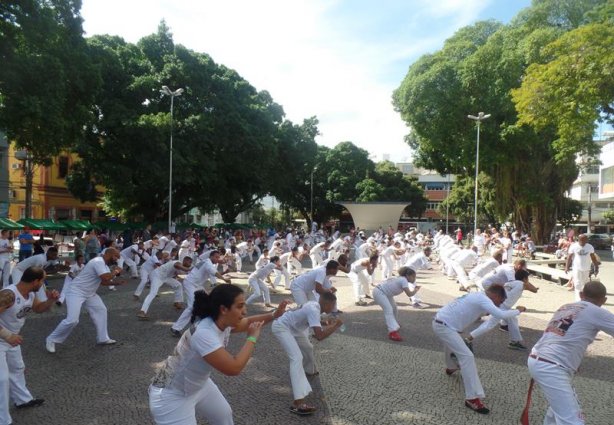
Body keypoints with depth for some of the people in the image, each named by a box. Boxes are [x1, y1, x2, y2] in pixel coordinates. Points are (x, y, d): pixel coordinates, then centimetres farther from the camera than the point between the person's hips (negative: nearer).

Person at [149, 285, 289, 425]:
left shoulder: (224, 323, -10)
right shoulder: (203, 333, -38)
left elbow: (248, 322, 11)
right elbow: (233, 368, -39)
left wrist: (274, 315, 0)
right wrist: (252, 338, -27)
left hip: (198, 386, 9)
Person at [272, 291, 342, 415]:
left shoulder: (315, 305, -3)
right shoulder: (313, 310, -30)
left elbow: (313, 322, 18)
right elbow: (319, 336, -38)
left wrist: (327, 324, 3)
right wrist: (335, 326, -25)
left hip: (293, 327, 10)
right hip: (281, 327, -10)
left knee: (307, 348, 26)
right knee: (297, 358, -24)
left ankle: (309, 371, 56)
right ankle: (298, 402, -32)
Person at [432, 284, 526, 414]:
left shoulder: (478, 296, 12)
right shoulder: (483, 299, -17)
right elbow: (501, 315, -28)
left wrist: (486, 312, 9)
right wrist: (518, 311, -12)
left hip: (441, 322, 11)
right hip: (444, 326, -11)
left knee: (452, 344, 39)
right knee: (466, 356, -15)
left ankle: (451, 367, 68)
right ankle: (472, 398, -12)